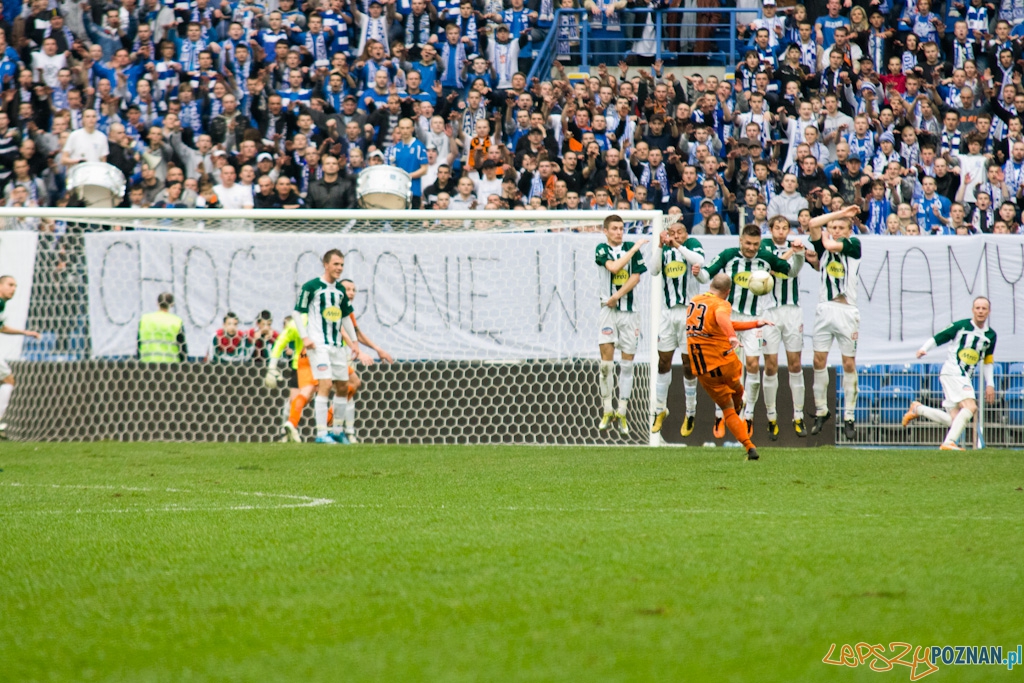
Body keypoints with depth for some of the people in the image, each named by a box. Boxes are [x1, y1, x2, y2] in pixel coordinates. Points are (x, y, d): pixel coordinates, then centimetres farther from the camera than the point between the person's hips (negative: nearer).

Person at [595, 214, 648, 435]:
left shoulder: (632, 248, 5)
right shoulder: (602, 249, 3)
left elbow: (636, 277, -2)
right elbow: (614, 267, -14)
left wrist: (617, 296, -11)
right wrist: (635, 248, -10)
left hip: (629, 311, 1)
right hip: (608, 310, -1)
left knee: (627, 364, 1)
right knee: (606, 362, -8)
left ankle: (622, 413, 5)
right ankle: (607, 411, 1)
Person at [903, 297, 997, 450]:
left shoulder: (991, 335, 12)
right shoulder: (961, 326, -5)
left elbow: (988, 362, 22)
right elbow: (938, 339, -1)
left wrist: (990, 384, 16)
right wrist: (923, 349, -19)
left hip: (965, 379, 7)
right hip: (951, 373, -7)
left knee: (954, 420, 2)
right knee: (971, 407, -25)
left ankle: (917, 409, 21)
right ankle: (949, 442, -24)